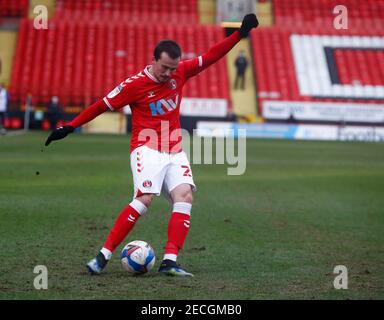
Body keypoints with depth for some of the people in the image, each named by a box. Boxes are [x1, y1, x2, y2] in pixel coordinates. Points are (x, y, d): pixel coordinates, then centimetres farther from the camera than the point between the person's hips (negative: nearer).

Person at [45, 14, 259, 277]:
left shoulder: (181, 73, 3)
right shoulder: (135, 84, -10)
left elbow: (211, 56, 9)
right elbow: (101, 106, -3)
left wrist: (240, 34, 3)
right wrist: (69, 128, -2)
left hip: (175, 152, 5)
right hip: (147, 149, -5)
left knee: (185, 196, -17)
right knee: (145, 198, -24)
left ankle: (170, 262, -22)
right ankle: (103, 256, -18)